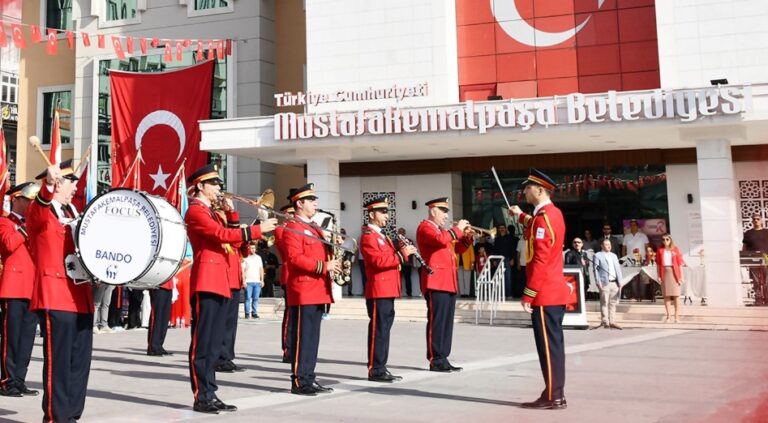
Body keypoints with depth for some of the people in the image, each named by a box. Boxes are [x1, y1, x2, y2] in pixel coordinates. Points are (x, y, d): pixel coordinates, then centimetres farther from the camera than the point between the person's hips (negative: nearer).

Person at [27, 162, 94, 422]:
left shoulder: (72, 213, 18)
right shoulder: (40, 212, -5)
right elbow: (40, 209, -31)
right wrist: (48, 185, -50)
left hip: (80, 298, 8)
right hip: (55, 297, -8)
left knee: (81, 360, 10)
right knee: (58, 360, -5)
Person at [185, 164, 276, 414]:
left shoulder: (210, 213, 23)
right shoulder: (196, 211, -7)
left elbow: (229, 236, 20)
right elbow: (223, 235, -20)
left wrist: (231, 213, 9)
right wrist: (258, 229, -19)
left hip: (220, 283, 10)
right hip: (206, 283, -10)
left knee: (214, 344, 10)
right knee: (202, 343, -6)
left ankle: (210, 394, 15)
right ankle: (201, 397, -2)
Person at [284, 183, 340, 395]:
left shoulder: (315, 229, 21)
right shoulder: (292, 228, -8)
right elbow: (295, 258, -19)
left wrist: (332, 262, 7)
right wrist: (324, 266, -21)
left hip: (318, 292, 9)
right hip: (303, 292, -9)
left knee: (313, 337, 11)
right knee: (302, 337, -6)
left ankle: (309, 378, 17)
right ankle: (299, 381, -1)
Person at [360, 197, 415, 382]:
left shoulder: (382, 236, 21)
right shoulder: (368, 236, -10)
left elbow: (390, 258, 21)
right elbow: (379, 261, -21)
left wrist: (404, 251, 4)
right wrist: (402, 254, -21)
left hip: (388, 290, 10)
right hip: (378, 290, -10)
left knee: (384, 329, 12)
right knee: (378, 330, -7)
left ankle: (381, 368, 17)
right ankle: (375, 370, -2)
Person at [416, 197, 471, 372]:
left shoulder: (441, 230, 23)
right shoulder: (425, 227, -5)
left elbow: (458, 248, 26)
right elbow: (441, 240, -24)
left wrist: (467, 236, 9)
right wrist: (457, 229, -11)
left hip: (448, 283, 9)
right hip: (436, 282, -9)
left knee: (447, 322, 10)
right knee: (436, 321, -7)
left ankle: (443, 358, 15)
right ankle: (435, 360, -3)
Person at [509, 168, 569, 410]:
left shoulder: (543, 217, -17)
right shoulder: (553, 213, 13)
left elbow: (540, 261, -22)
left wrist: (528, 294, -20)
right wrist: (520, 216, 43)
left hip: (544, 294, -10)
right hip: (555, 292, 10)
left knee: (548, 346, -4)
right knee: (554, 344, 12)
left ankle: (553, 397, 2)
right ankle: (556, 394, 19)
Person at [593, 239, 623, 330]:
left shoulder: (614, 256, 21)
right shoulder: (597, 255, 3)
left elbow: (618, 269, 18)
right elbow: (596, 269, -3)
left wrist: (620, 281, 8)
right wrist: (598, 282, -12)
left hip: (615, 283, 6)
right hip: (605, 283, -6)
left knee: (613, 303, 6)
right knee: (604, 303, -6)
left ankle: (612, 322, 10)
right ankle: (605, 322, -4)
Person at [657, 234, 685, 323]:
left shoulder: (675, 249, 0)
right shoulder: (660, 250, 5)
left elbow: (680, 263, -1)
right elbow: (658, 264, 6)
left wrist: (681, 276, -5)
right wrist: (659, 276, -1)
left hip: (674, 273, -2)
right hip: (665, 273, 2)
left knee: (676, 295, -2)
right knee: (666, 295, 4)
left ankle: (677, 316, 3)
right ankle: (668, 316, 11)